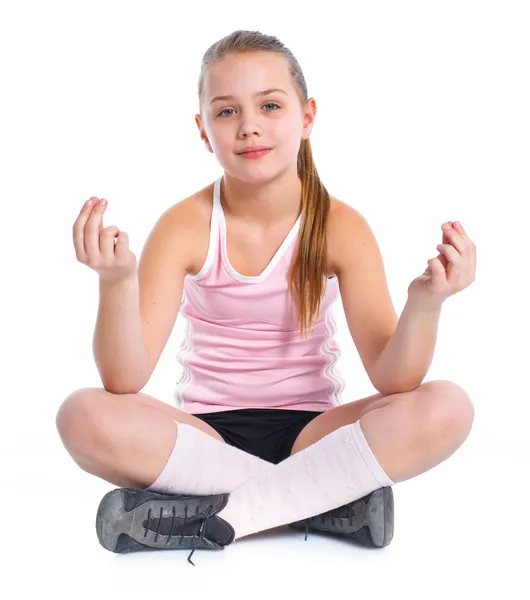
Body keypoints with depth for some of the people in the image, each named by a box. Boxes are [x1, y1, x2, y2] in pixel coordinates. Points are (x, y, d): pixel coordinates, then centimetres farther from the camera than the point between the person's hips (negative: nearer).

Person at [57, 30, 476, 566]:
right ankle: (322, 498, -22)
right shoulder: (185, 227, -8)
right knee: (84, 416, -29)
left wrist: (423, 306, -33)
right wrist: (116, 281, -34)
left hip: (310, 430, 1)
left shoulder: (341, 227, -7)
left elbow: (391, 378, -13)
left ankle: (219, 513, -24)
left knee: (447, 408, -26)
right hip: (205, 433, 0)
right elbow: (125, 380, -16)